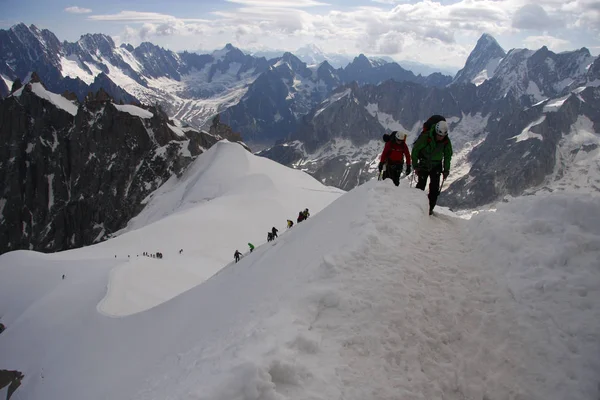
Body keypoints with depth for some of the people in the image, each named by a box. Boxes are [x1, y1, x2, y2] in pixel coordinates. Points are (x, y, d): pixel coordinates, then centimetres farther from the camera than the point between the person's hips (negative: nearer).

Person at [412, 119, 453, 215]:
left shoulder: (446, 141, -12)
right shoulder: (425, 137, -23)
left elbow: (448, 156, 5)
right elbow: (415, 150, -14)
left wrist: (446, 170, 2)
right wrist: (415, 166, -15)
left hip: (436, 166, 3)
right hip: (423, 164, -2)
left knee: (434, 187, -4)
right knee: (421, 184, -9)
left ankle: (430, 208, 4)